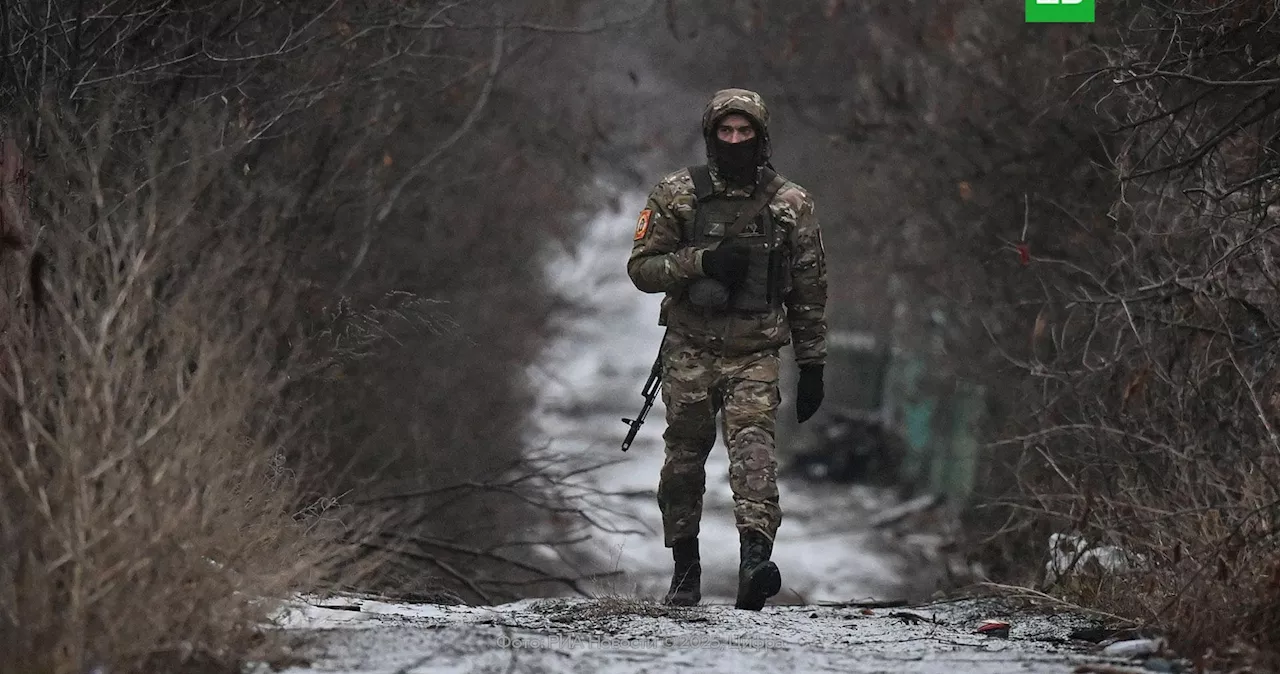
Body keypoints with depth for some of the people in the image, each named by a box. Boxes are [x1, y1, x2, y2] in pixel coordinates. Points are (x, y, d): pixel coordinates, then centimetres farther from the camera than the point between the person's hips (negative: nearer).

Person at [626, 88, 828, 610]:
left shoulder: (791, 205, 5)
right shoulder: (677, 195, 3)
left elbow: (809, 293, 10)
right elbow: (641, 268, 1)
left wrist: (812, 366, 7)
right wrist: (701, 261, -15)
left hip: (755, 355, -1)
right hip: (690, 352, 1)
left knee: (753, 446, -19)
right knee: (684, 458, 8)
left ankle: (755, 562, -35)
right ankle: (684, 568, 22)